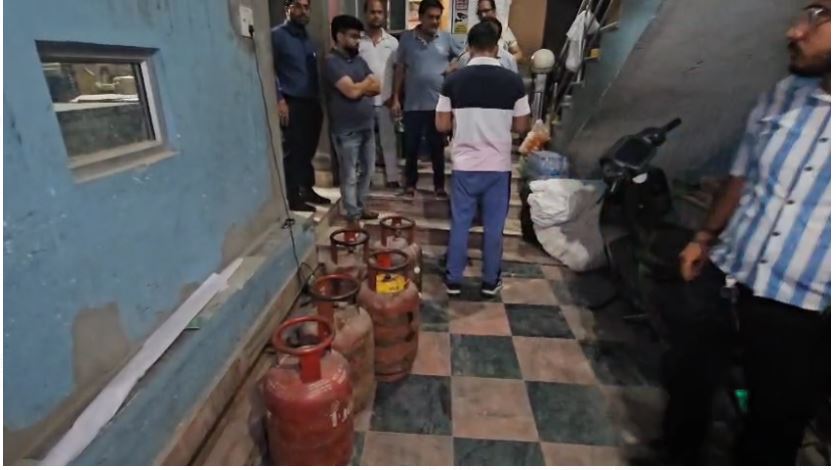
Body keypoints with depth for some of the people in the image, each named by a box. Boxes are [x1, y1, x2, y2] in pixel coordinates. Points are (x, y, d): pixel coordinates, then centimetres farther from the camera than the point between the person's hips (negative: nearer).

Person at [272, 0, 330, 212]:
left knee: (308, 150, 12)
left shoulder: (308, 38, 19)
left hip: (312, 103, 7)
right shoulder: (277, 35, -2)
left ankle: (307, 190, 24)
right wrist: (279, 99, -17)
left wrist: (318, 100, 13)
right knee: (293, 151, -4)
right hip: (292, 103, -7)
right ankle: (293, 198, 4)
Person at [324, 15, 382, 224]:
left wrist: (360, 87, -11)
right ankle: (353, 215, 15)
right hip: (346, 130, -8)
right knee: (350, 175, 3)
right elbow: (351, 91, -22)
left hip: (367, 126, 8)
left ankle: (361, 207, 31)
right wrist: (367, 82, -3)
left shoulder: (358, 60, 12)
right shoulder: (332, 62, -12)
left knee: (367, 170, 15)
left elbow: (377, 88, 7)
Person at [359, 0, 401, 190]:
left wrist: (396, 97, -3)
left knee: (389, 140, 7)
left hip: (386, 100, 1)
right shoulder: (358, 41, -2)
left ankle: (392, 177, 15)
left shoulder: (392, 41, 5)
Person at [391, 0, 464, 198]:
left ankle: (439, 185, 24)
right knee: (411, 147, 8)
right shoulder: (407, 38, 1)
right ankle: (410, 184, 25)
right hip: (413, 104, 0)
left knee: (437, 147, 10)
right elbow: (400, 70, 4)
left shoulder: (447, 38, 2)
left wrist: (454, 67, -6)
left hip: (438, 103, 1)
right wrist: (396, 98, 1)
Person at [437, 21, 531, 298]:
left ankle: (453, 280, 20)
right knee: (494, 226, 11)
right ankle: (490, 281, 23)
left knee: (460, 223, 11)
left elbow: (441, 125, -1)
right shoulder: (513, 81, -5)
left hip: (465, 164, 0)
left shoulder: (454, 81, -4)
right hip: (499, 166, 0)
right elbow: (521, 127, 0)